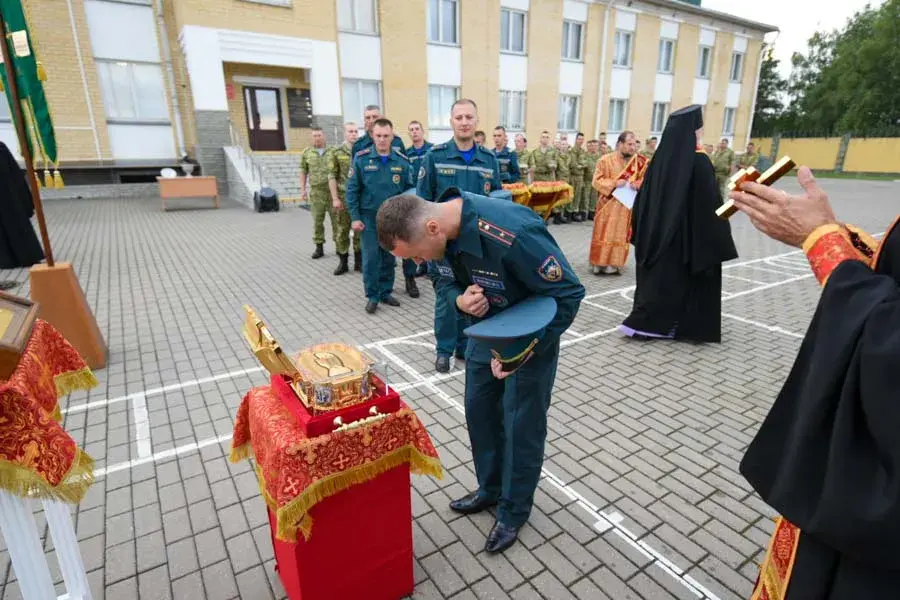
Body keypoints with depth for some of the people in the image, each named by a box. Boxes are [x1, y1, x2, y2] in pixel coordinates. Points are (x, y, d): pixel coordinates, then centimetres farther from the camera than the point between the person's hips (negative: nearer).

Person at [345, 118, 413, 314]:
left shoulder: (402, 160, 0)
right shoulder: (361, 158, -5)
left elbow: (408, 190, 5)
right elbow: (352, 189, -3)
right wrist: (354, 217, -9)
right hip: (369, 217, -2)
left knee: (389, 257, 11)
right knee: (371, 258, 1)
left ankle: (386, 292, 25)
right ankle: (372, 296, 13)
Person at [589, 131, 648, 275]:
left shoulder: (638, 161, 2)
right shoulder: (605, 159, -5)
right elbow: (596, 180, -6)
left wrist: (638, 184, -15)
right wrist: (614, 183, -19)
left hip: (626, 205, 2)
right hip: (608, 204, -2)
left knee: (621, 235, 5)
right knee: (605, 234, 1)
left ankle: (614, 264, 13)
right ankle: (599, 264, 8)